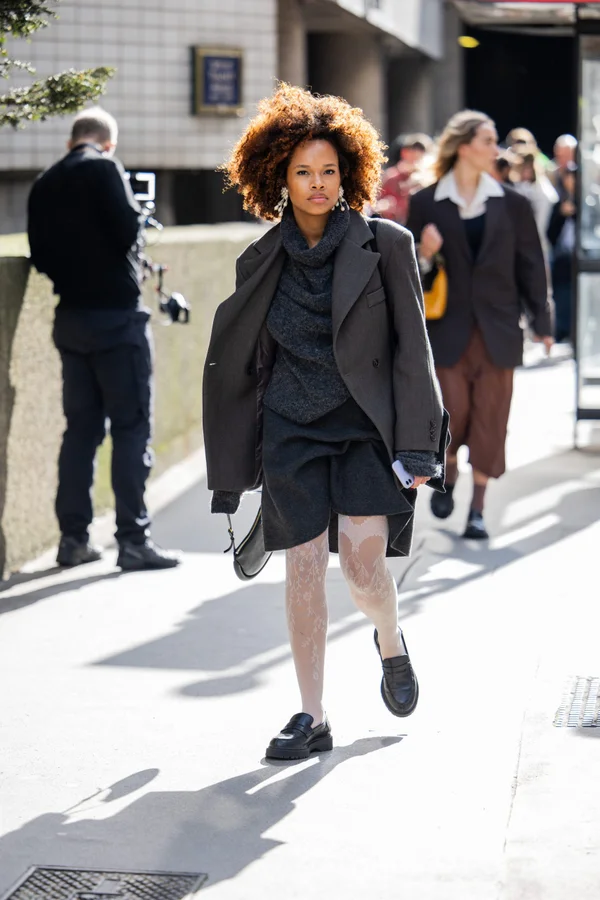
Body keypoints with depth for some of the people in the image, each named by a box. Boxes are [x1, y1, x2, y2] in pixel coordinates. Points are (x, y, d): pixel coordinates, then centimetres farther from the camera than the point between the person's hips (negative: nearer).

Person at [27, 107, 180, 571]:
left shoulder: (45, 184, 9)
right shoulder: (104, 170, -9)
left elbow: (41, 257, 10)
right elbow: (127, 229, -17)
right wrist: (139, 216, 3)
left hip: (72, 318, 6)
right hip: (116, 315, -6)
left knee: (81, 427, 12)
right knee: (131, 427, -2)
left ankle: (74, 538, 12)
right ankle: (133, 539, -4)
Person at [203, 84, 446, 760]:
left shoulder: (386, 245, -2)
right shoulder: (263, 261, 6)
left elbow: (411, 351, -1)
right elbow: (233, 361, 13)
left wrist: (416, 448, -7)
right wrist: (232, 466, 12)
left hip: (367, 425, -2)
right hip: (291, 430, 2)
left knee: (362, 562, -13)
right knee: (303, 566, -3)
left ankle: (390, 642, 22)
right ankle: (312, 717, 8)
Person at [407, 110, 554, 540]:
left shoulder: (512, 204, 2)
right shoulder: (426, 204, -1)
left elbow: (530, 266, 7)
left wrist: (542, 323, 6)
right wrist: (423, 256, -18)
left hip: (498, 329, 1)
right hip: (449, 329, -1)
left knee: (490, 418, 1)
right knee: (453, 414, 1)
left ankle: (478, 508, 12)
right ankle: (448, 477, 33)